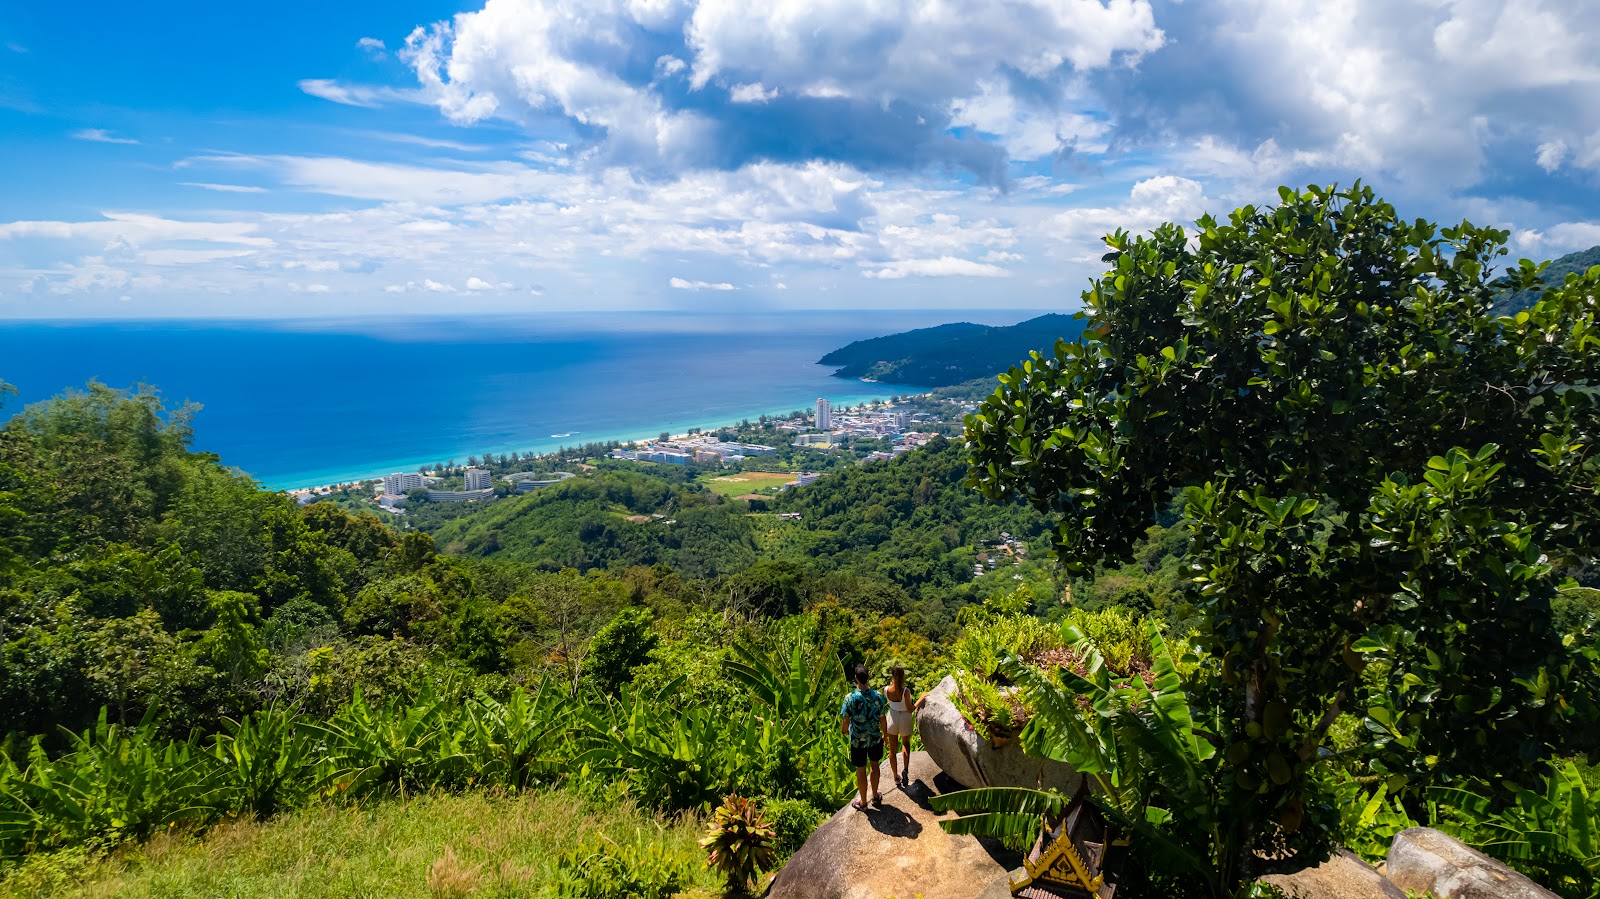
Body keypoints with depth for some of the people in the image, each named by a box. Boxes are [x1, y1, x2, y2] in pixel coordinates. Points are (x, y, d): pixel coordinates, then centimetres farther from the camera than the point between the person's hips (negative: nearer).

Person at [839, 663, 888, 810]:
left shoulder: (850, 698, -22)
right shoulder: (878, 696, -14)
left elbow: (845, 721, -16)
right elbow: (882, 719, -5)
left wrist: (844, 731, 6)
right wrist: (884, 735, 12)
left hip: (858, 740, -2)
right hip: (875, 738, 2)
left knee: (861, 770, 13)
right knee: (875, 765, 23)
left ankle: (862, 802, 28)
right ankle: (875, 796, 39)